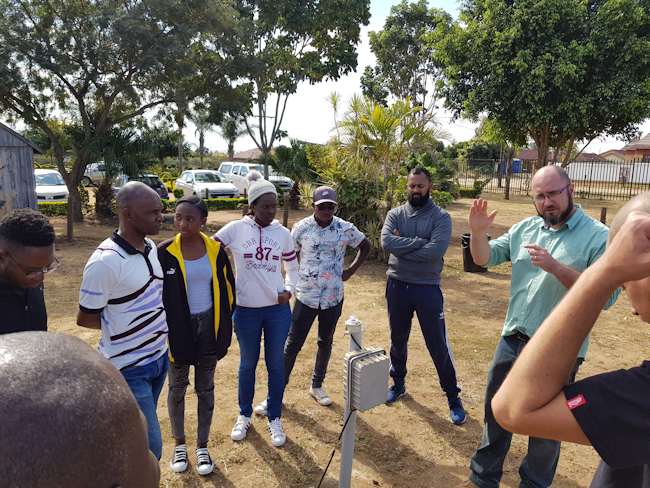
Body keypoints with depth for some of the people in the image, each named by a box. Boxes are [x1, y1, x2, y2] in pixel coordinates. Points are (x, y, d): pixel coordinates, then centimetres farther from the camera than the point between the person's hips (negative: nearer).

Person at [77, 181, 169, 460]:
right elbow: (85, 318, -13)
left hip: (159, 357, 7)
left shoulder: (151, 247, 2)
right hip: (129, 370, -7)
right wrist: (121, 326, -2)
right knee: (150, 450, 0)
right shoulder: (105, 262, -23)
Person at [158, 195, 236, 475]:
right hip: (176, 327, -1)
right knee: (177, 388, 14)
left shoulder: (215, 249, -6)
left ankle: (202, 447, 30)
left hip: (208, 325, 1)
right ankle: (179, 444, 36)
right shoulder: (164, 252, -11)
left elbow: (227, 286, 5)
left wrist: (225, 324, 5)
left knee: (205, 389, 12)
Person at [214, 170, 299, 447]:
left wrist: (289, 290, -5)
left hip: (277, 310, 1)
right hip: (246, 312, -1)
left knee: (275, 364, 11)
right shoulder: (236, 229, -6)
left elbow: (292, 267, 12)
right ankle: (244, 416, 36)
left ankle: (274, 419, 30)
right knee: (247, 364, 15)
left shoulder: (282, 234, 1)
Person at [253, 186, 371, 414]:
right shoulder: (301, 228, -8)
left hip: (333, 297, 2)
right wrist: (297, 275, 0)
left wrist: (351, 270, 3)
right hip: (306, 296, -1)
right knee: (292, 344, 2)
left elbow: (366, 245, 9)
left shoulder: (345, 229, -7)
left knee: (325, 343, 17)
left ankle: (317, 386, 37)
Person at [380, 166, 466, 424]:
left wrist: (402, 247, -15)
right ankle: (398, 384, 40)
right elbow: (387, 242, -16)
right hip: (397, 285, 3)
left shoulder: (441, 217, -6)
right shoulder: (395, 214, 2)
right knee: (398, 340, 18)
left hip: (428, 288, -3)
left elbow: (436, 250, -23)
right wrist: (420, 241, -18)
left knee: (439, 345, 3)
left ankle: (453, 397, 21)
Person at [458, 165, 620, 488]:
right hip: (513, 339, 5)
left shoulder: (598, 236, -12)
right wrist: (478, 232, -12)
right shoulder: (525, 228, 4)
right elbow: (484, 258, 7)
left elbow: (606, 295, -20)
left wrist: (555, 266, -28)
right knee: (495, 411, 18)